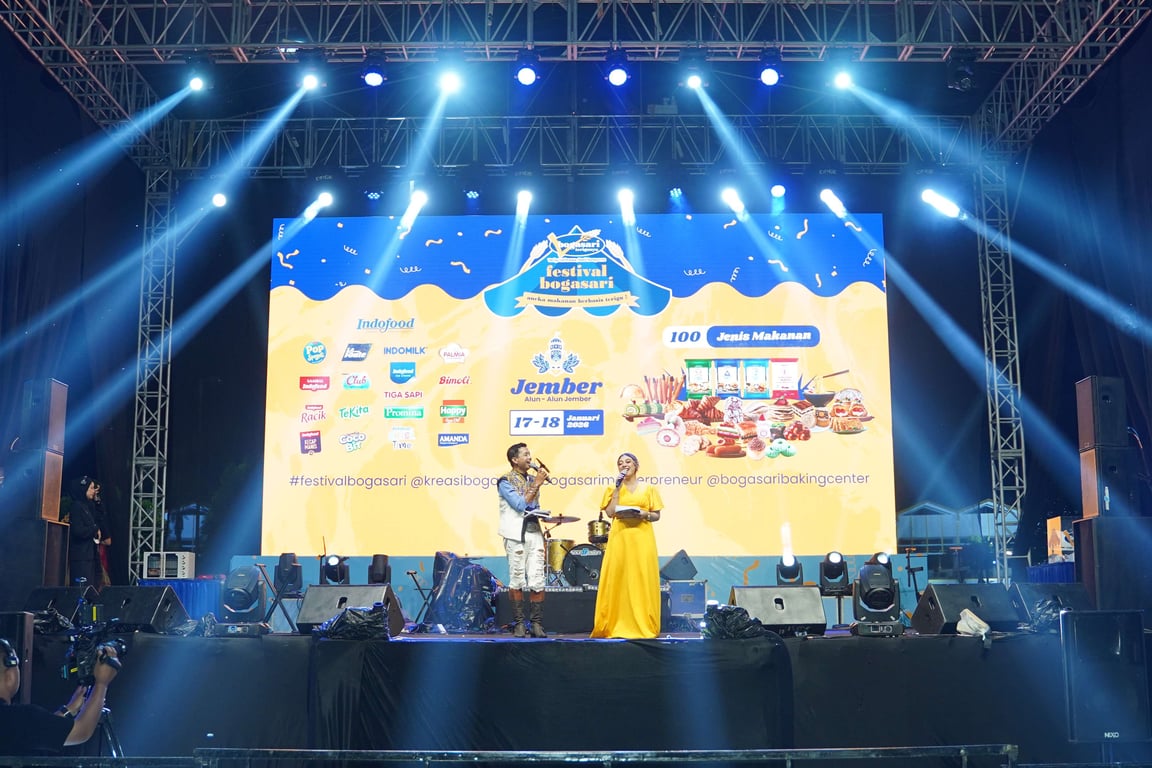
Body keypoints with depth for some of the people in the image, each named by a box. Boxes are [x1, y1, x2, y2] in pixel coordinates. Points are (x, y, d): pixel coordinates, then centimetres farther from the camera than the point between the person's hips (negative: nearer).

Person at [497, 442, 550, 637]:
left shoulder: (532, 479, 18)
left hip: (534, 532, 5)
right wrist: (536, 485, -10)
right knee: (517, 581, -2)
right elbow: (520, 505, -12)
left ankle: (536, 623, 1)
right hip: (516, 535, -5)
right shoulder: (506, 481, -2)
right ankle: (518, 624, 5)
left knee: (537, 581, -2)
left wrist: (541, 513, 7)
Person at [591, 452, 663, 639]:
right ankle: (616, 625, -3)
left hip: (642, 538, -1)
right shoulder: (613, 489, 12)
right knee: (617, 579, -6)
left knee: (642, 579, -6)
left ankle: (643, 625, -2)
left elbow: (657, 516, 8)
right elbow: (610, 513, -2)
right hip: (620, 537, 1)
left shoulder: (648, 488, 10)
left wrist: (643, 514, -12)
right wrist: (618, 488, -3)